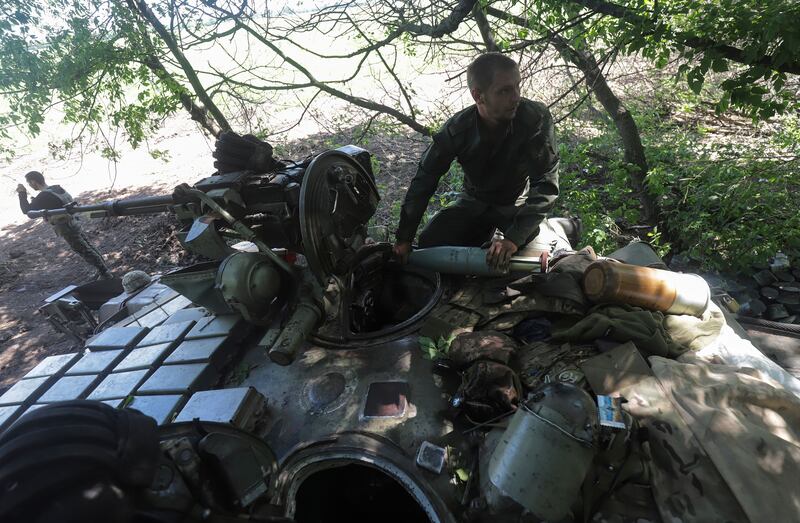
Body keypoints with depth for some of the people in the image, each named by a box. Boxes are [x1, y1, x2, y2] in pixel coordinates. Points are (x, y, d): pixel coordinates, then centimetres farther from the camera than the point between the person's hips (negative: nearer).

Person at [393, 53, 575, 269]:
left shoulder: (536, 118, -26)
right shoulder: (457, 129, -22)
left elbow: (545, 183, -27)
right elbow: (424, 180, -15)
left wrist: (514, 238, -39)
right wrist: (404, 238, -17)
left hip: (517, 204, -1)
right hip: (474, 203, 2)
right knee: (429, 245, -14)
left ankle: (555, 228, 13)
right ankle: (487, 234, 14)